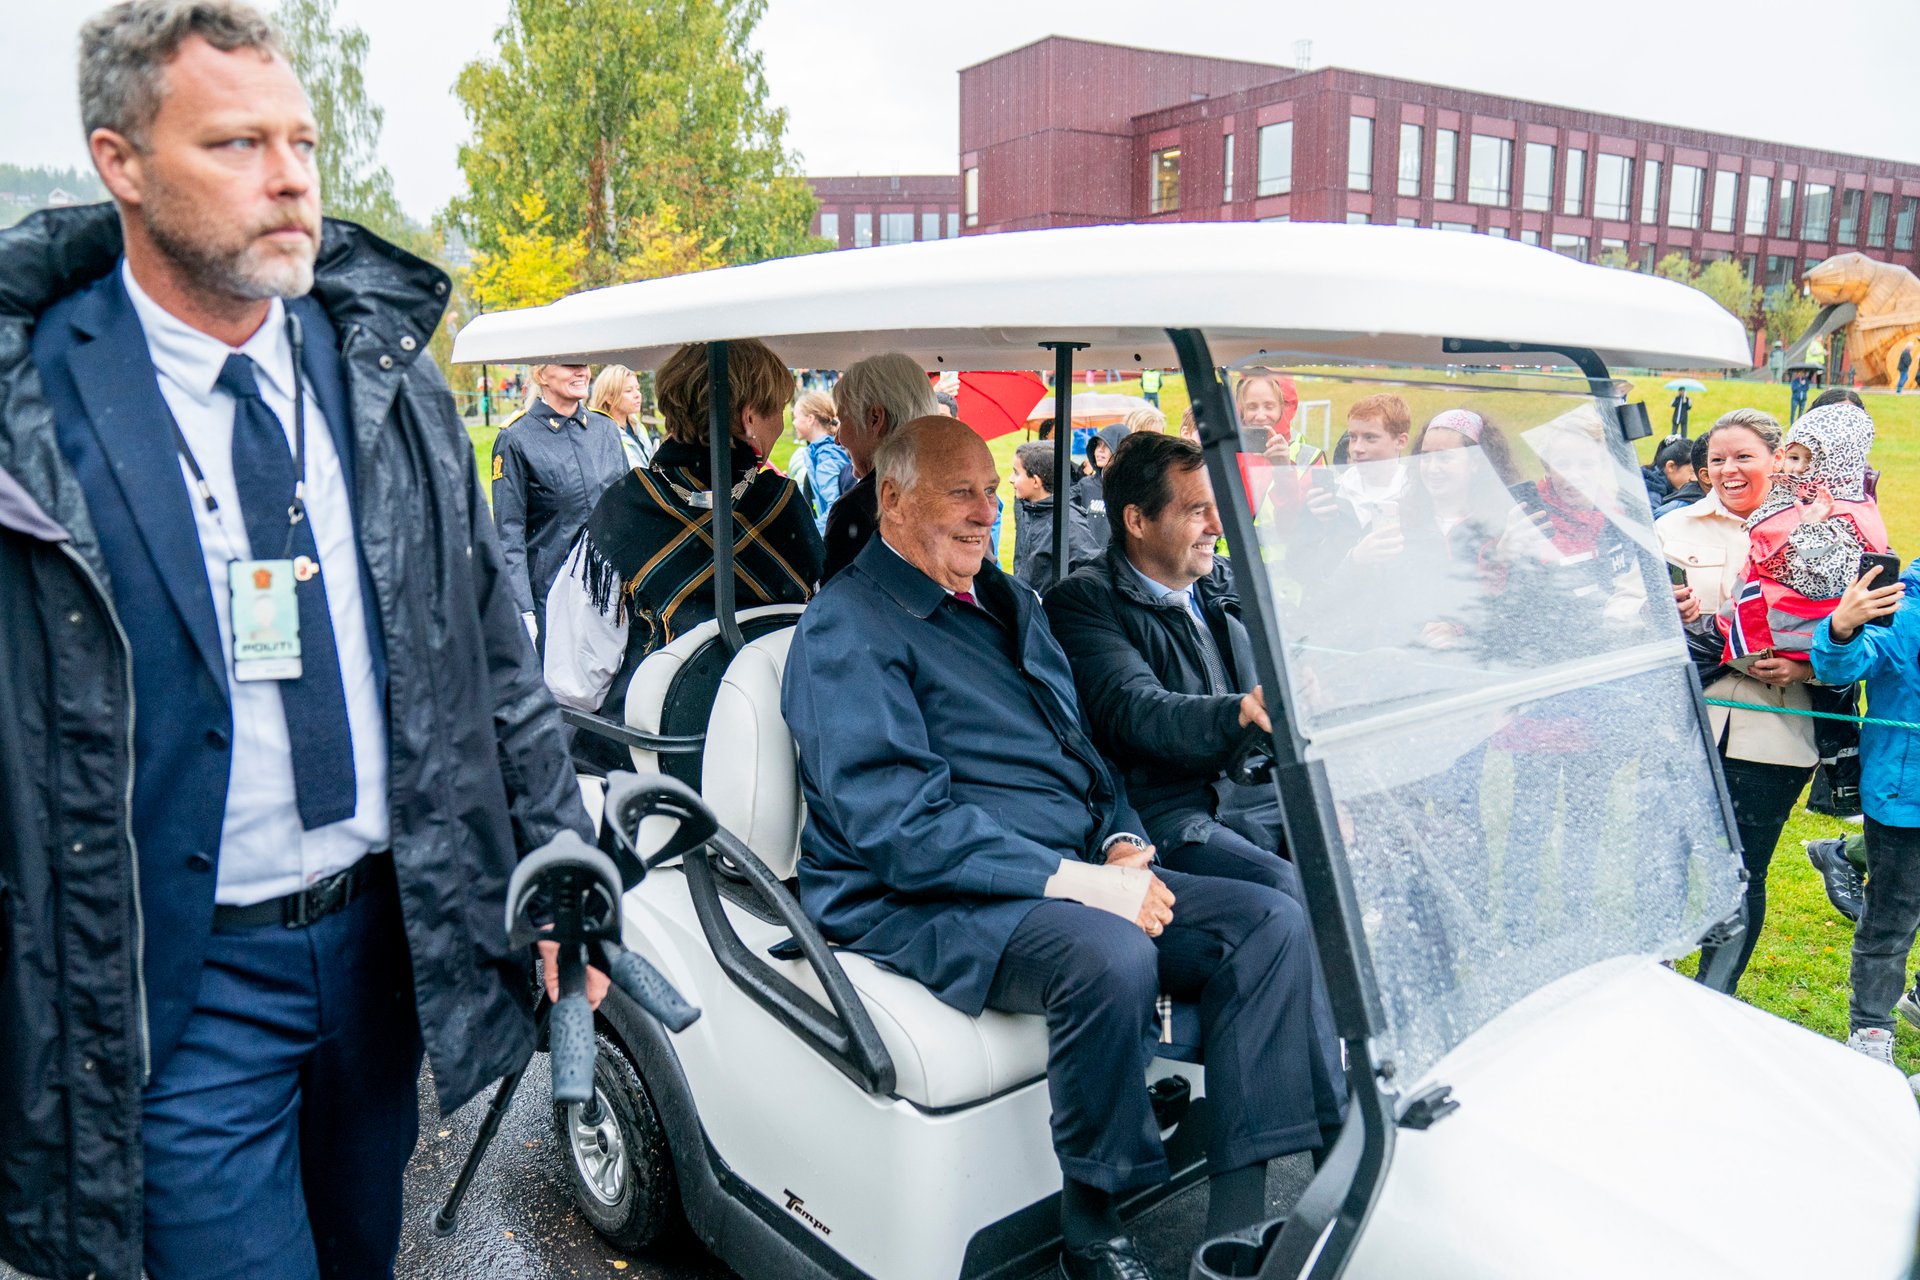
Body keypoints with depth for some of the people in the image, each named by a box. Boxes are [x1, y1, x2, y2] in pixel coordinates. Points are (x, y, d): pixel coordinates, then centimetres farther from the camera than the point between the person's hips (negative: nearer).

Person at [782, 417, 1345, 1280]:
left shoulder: (1005, 601, 19)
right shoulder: (846, 629, -8)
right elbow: (895, 824, -19)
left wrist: (1122, 841, 2)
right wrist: (1070, 881, -23)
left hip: (1073, 876, 8)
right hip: (925, 904, -8)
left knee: (1270, 922, -8)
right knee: (1109, 957, -35)